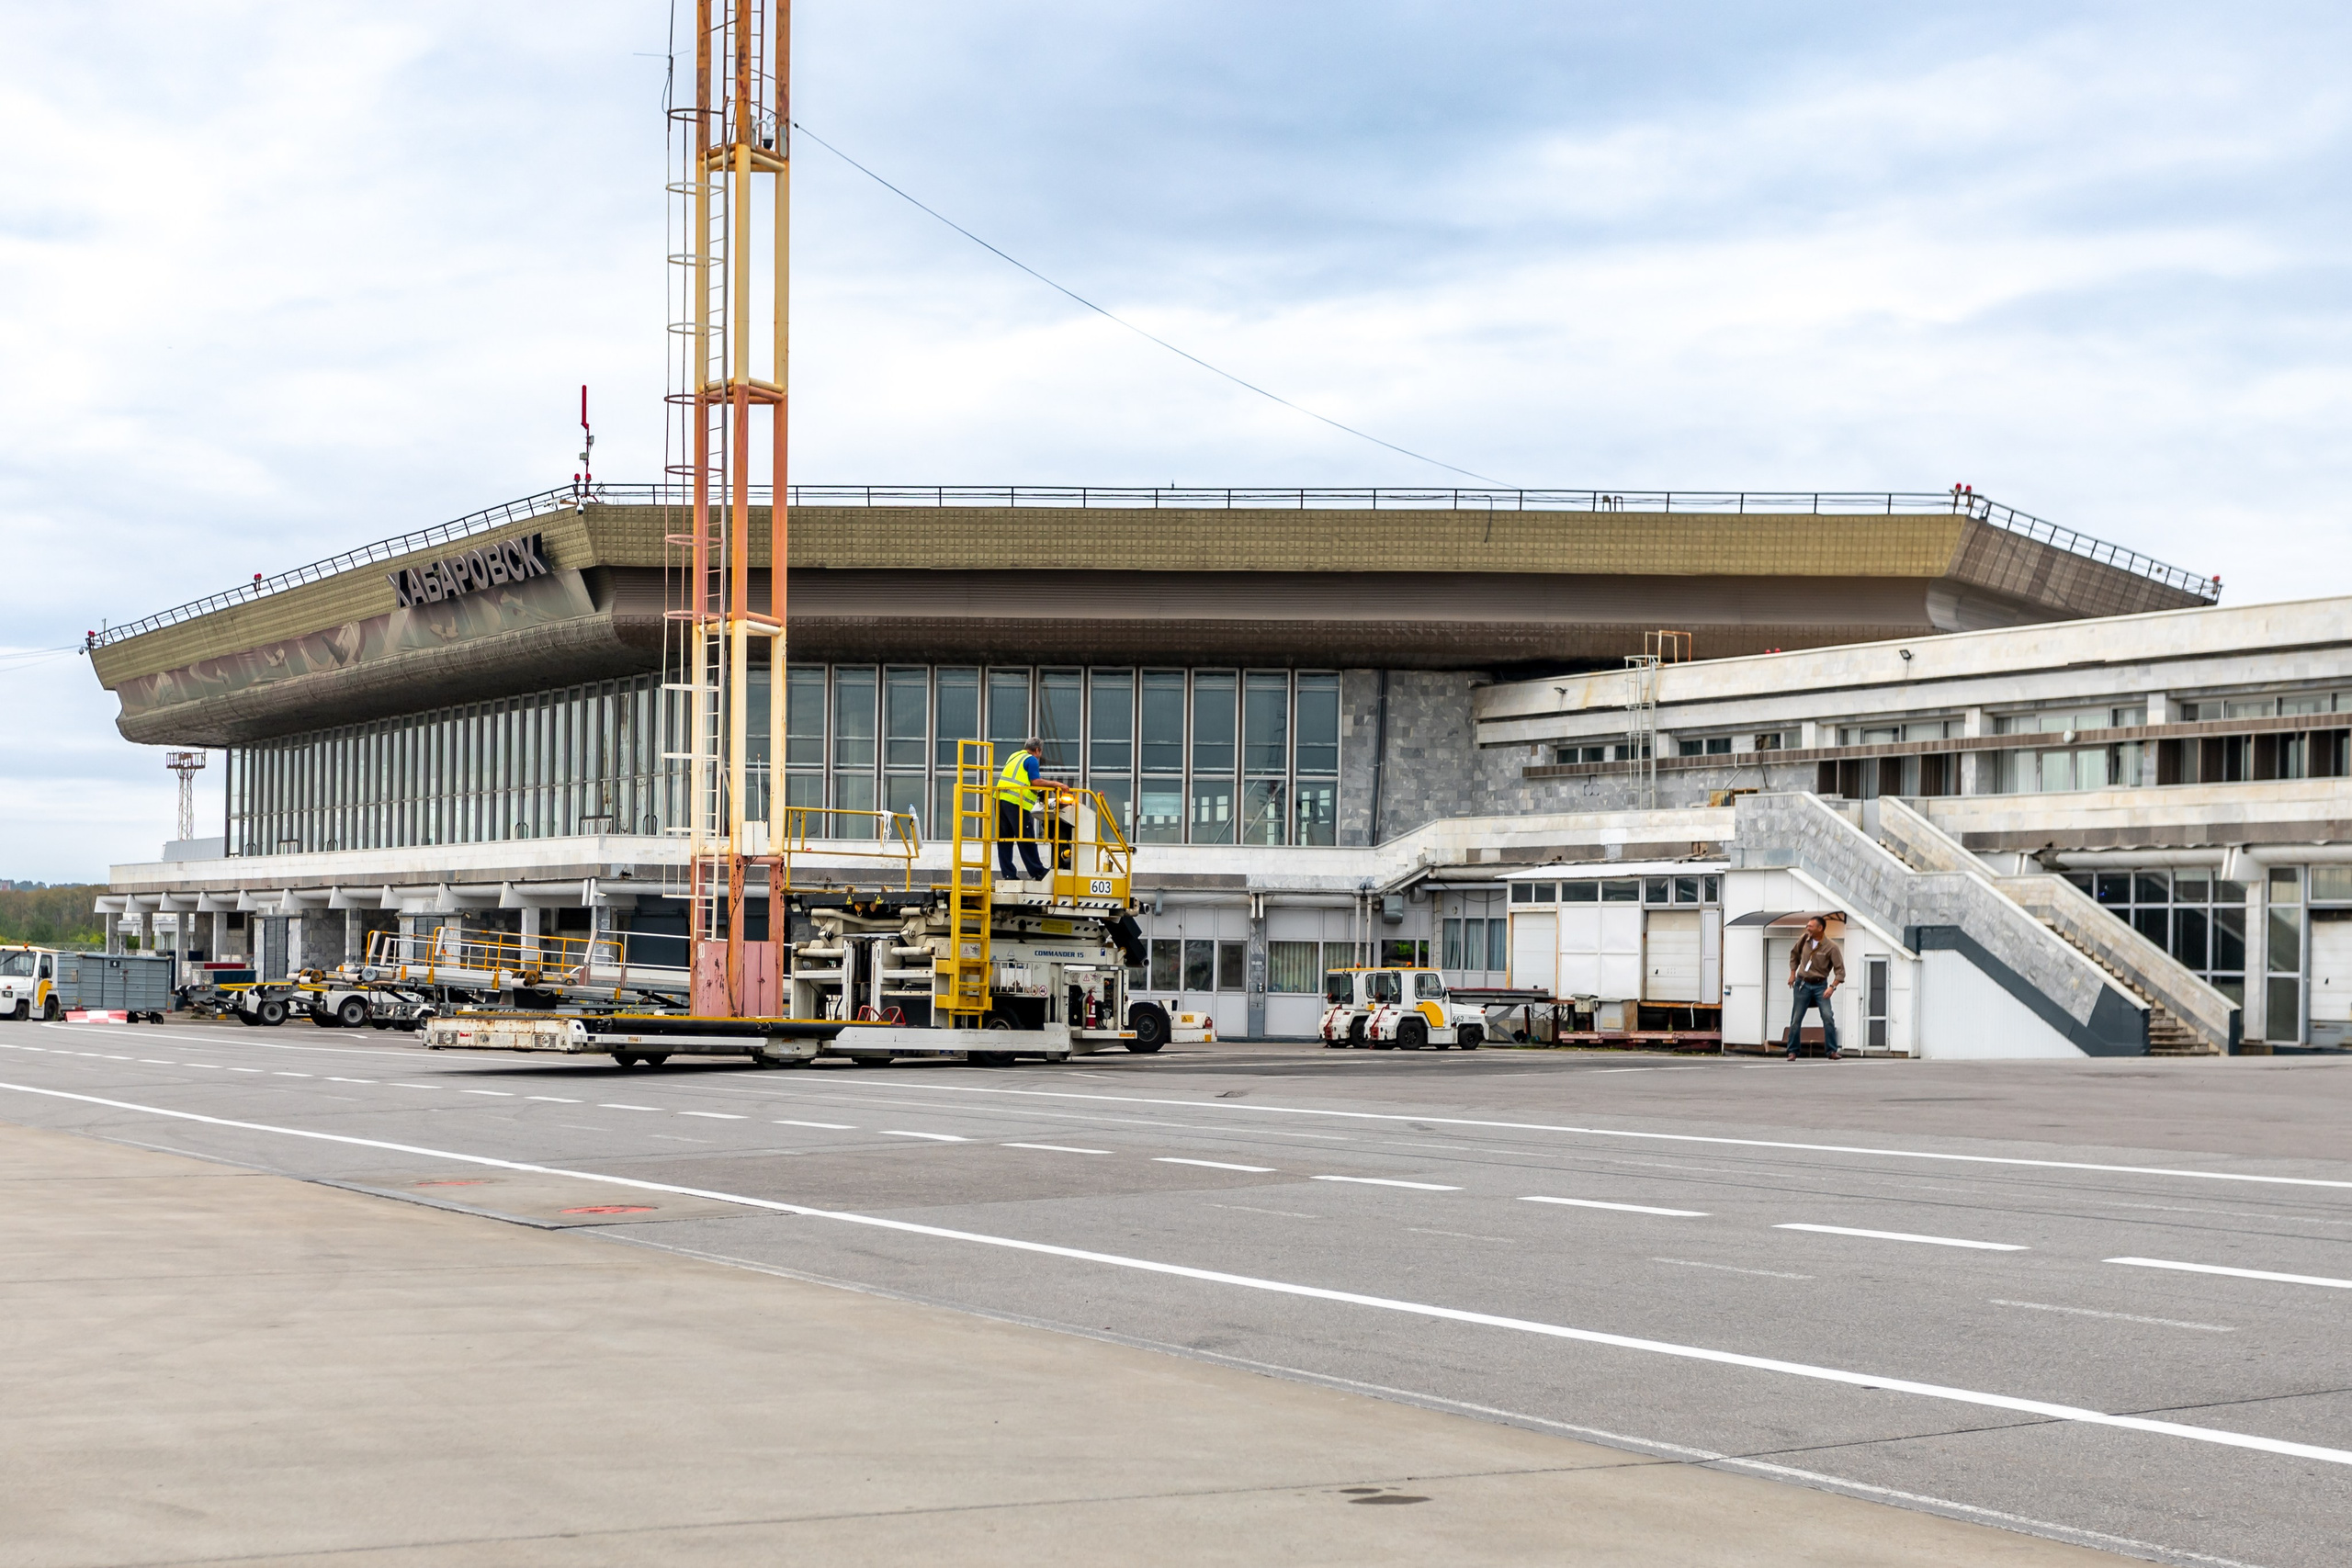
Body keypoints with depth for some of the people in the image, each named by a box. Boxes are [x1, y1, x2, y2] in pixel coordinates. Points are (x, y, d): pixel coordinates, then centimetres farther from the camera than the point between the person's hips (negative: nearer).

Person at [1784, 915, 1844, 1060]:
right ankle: (1792, 1052, 14)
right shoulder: (1804, 939, -2)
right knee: (1796, 1020, 4)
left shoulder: (1831, 947, -14)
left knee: (1828, 1017, -16)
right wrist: (1793, 973, 12)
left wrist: (1832, 987, -26)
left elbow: (1840, 970, -14)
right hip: (1802, 984, 3)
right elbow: (1794, 954, 18)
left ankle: (1832, 1051, -9)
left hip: (1820, 985, -3)